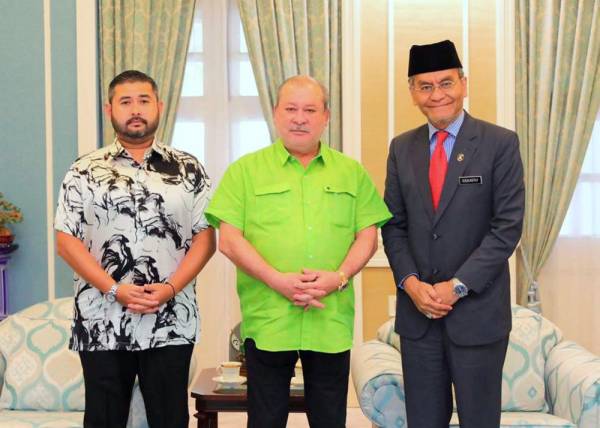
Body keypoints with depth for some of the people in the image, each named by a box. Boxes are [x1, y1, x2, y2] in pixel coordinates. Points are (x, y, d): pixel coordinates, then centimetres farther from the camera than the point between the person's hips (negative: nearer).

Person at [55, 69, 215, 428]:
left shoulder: (188, 169, 7)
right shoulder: (85, 171, 5)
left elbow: (205, 237, 3)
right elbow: (66, 240, 0)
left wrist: (170, 288, -13)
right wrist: (114, 290, -13)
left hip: (171, 323, 0)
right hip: (102, 323, 0)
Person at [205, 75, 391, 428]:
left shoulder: (352, 172, 11)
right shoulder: (246, 170, 4)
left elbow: (368, 236, 7)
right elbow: (229, 240, -3)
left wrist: (340, 276, -11)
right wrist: (277, 280, -15)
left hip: (332, 321, 2)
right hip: (267, 320, -1)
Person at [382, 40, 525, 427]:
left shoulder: (500, 144, -5)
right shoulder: (402, 148, 8)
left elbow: (508, 227, -10)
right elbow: (393, 224, 9)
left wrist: (456, 286, -14)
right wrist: (411, 283, -7)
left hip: (478, 311, -3)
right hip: (417, 312, 4)